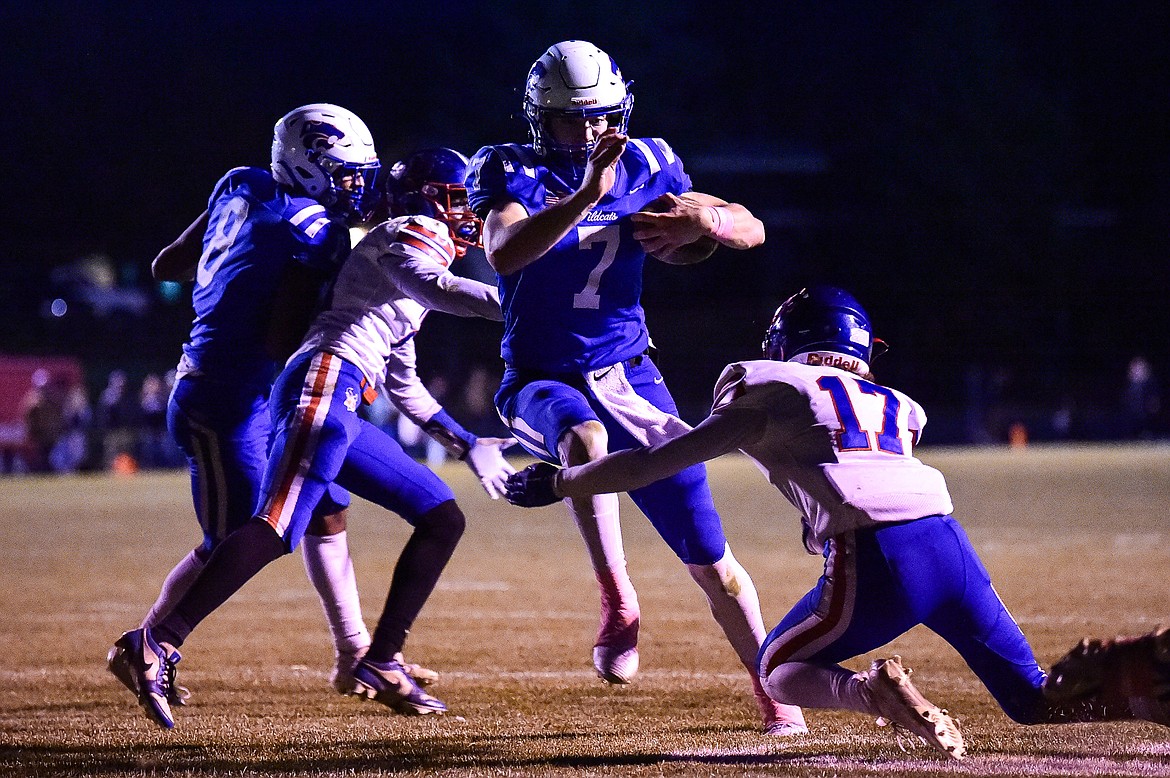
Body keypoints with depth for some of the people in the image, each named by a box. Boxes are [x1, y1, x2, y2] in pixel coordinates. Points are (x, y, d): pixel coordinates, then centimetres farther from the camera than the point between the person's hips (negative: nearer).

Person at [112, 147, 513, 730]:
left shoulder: (414, 253, 32)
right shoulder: (411, 235, 5)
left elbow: (404, 387, 36)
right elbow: (438, 290, -19)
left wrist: (466, 445, 35)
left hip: (341, 407, 10)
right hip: (326, 380, -10)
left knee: (442, 519, 11)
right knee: (278, 526, -24)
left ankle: (380, 664, 6)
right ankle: (159, 644, -31)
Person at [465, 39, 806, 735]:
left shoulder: (644, 168, 2)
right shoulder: (512, 173, -7)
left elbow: (753, 230, 3)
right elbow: (504, 254, -28)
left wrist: (707, 219, -20)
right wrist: (587, 194, -40)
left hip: (628, 378, 3)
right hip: (542, 383, -3)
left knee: (711, 558, 0)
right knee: (585, 435, -41)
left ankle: (777, 695, 11)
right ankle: (618, 604, -40)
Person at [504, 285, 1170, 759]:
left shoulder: (771, 393, 14)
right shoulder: (897, 407, 28)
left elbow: (658, 462, 13)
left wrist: (557, 483, 24)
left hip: (877, 560, -5)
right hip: (950, 544, 5)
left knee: (780, 671, 20)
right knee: (1040, 702, 16)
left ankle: (872, 693, -14)